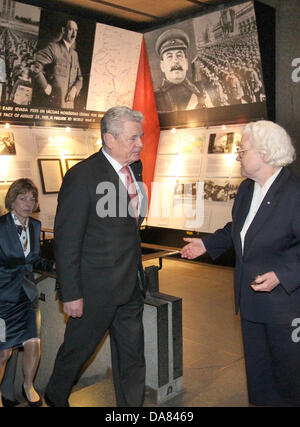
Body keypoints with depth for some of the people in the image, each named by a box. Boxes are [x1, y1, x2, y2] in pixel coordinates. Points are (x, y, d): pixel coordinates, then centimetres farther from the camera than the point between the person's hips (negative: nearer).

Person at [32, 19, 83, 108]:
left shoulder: (75, 54, 20)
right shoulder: (53, 47, -1)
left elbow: (79, 78, 22)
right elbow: (35, 67, -10)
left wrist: (75, 89, 1)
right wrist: (45, 87, -11)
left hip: (69, 102, 6)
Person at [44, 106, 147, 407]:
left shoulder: (135, 167, 5)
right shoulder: (82, 176, -19)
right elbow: (66, 242, -17)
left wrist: (136, 272, 14)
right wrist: (71, 294, -16)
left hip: (130, 286, 6)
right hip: (95, 289, -6)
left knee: (132, 357, 16)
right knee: (77, 349, 16)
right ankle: (56, 396, 45)